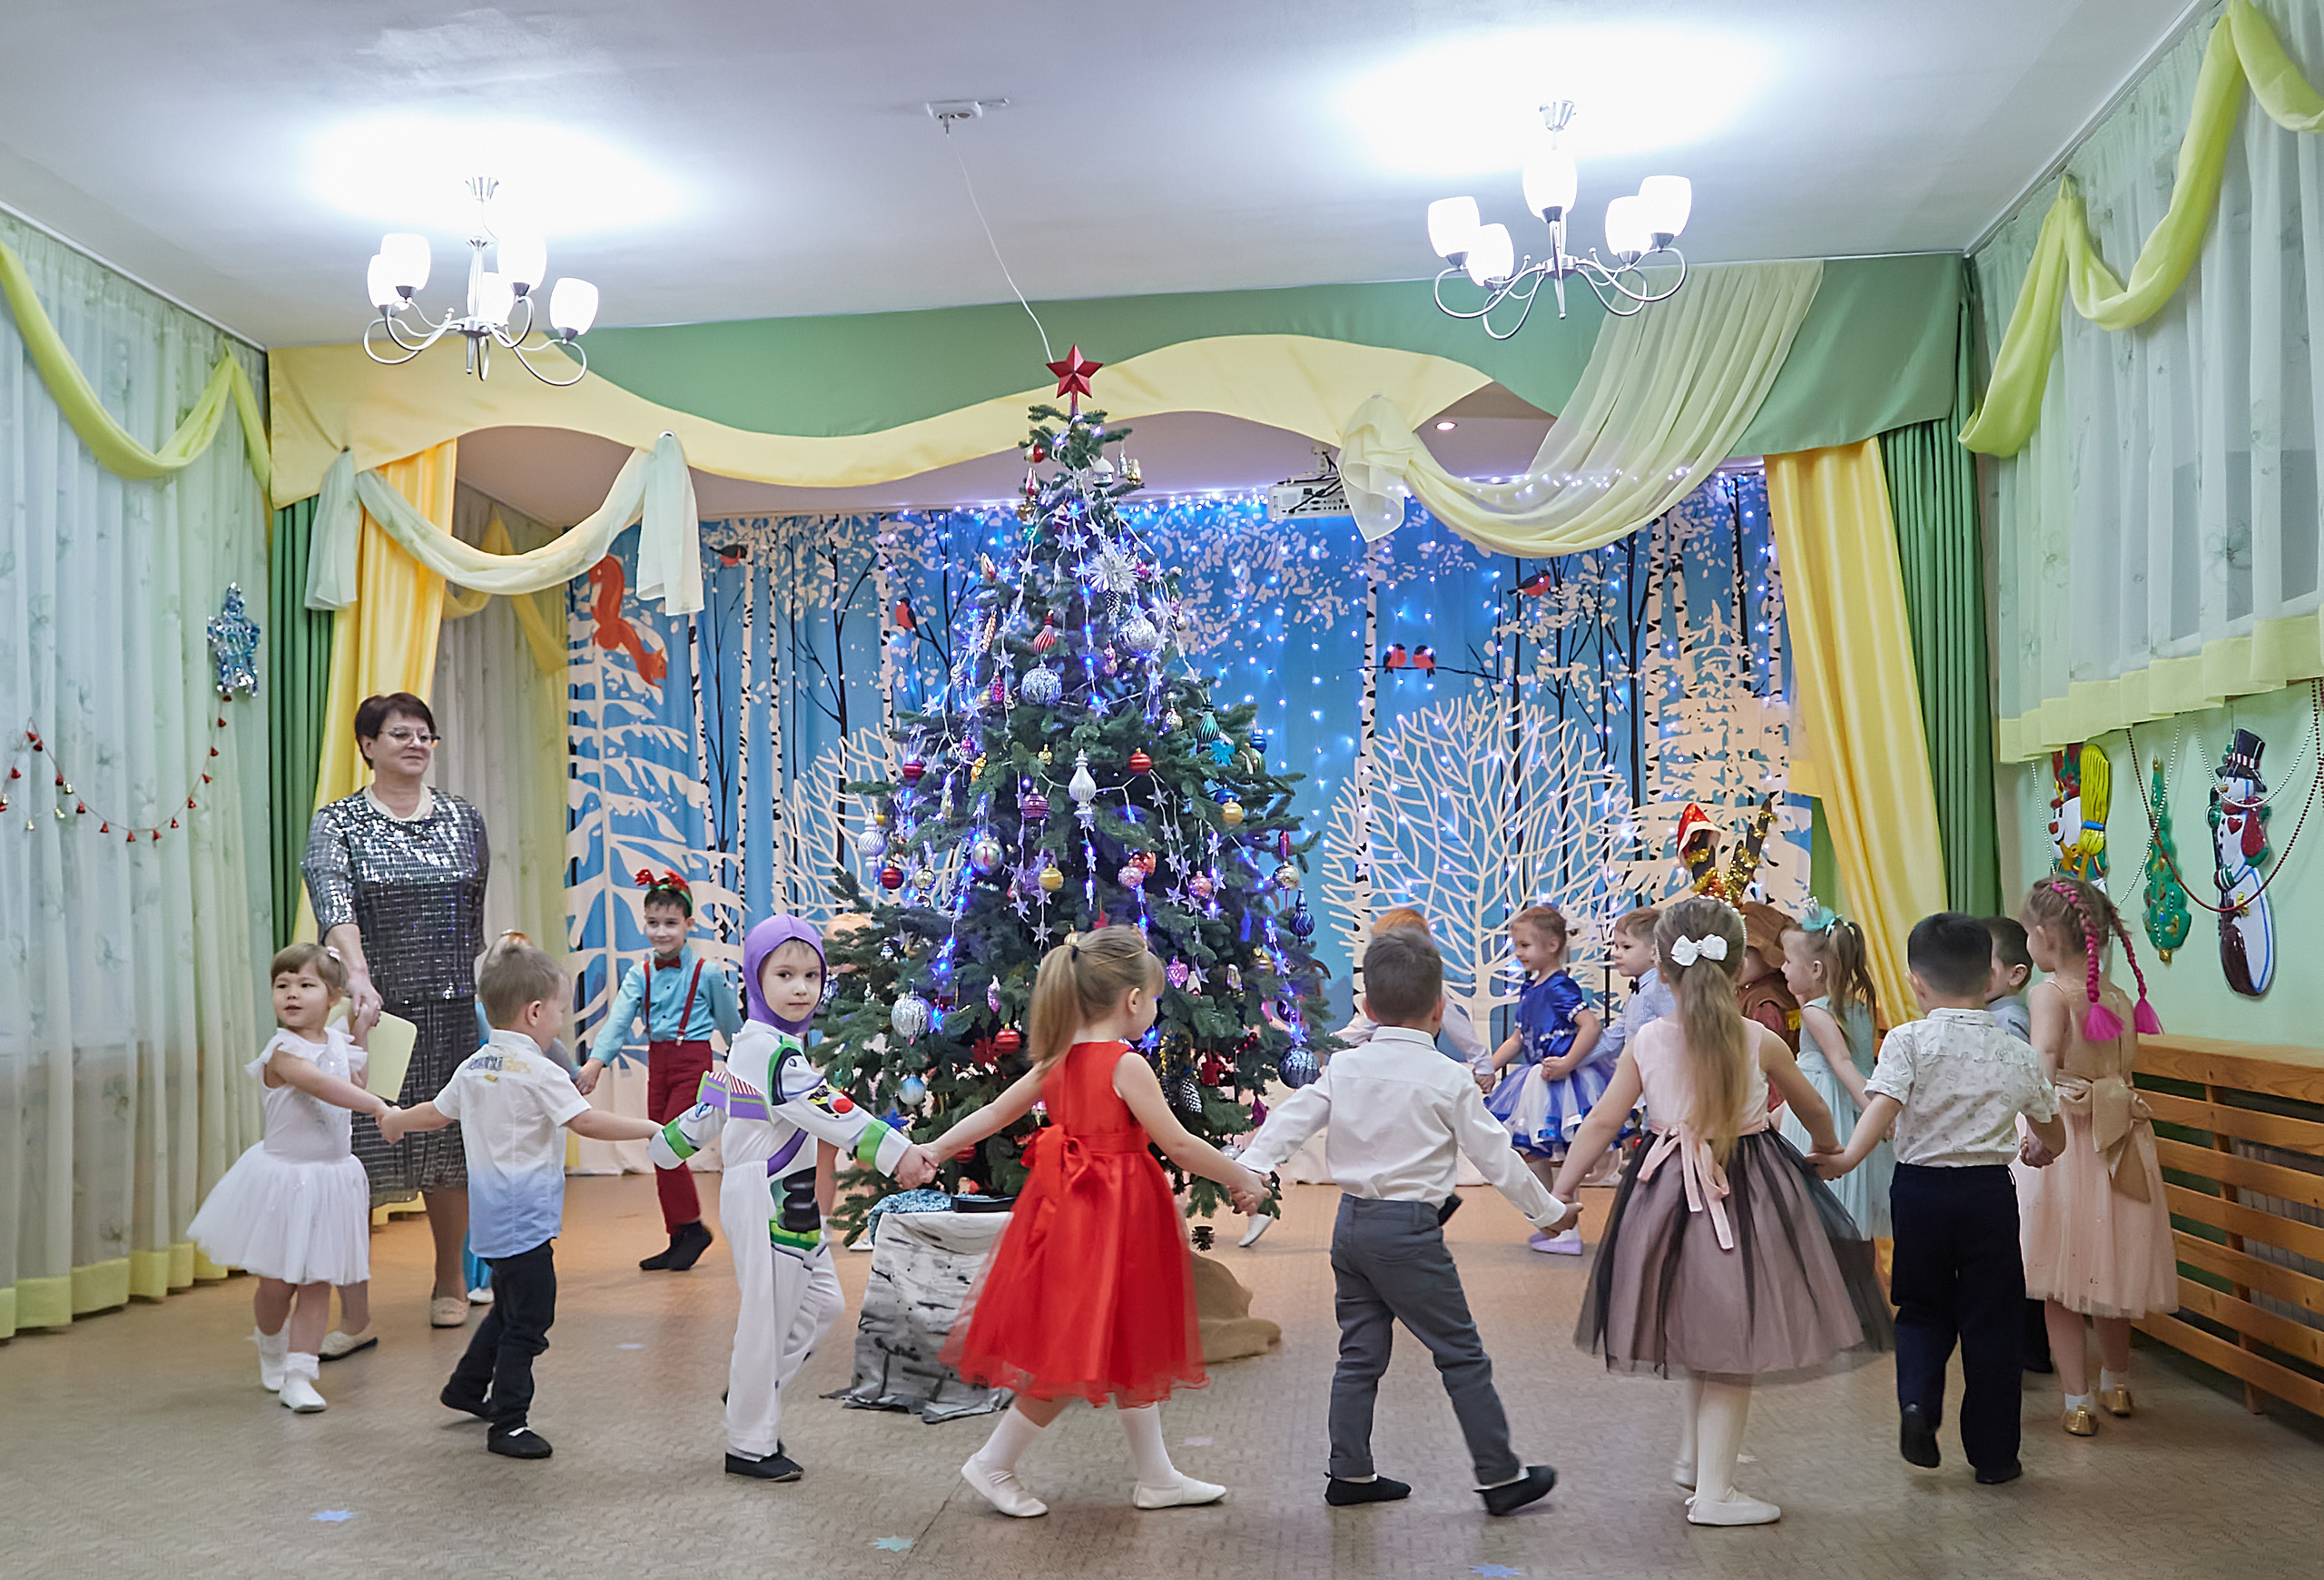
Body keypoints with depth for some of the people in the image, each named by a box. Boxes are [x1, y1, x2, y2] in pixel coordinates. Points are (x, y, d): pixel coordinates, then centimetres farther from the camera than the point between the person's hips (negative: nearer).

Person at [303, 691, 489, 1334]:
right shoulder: (338, 823, -1)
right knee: (357, 1159, -6)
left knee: (451, 1148, 9)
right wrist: (360, 977, -36)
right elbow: (333, 902, -19)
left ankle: (449, 1283, 28)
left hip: (451, 1011, 3)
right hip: (370, 1008, -3)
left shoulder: (465, 819, 10)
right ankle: (350, 1313, 1)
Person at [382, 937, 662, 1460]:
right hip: (525, 1218, -9)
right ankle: (509, 1422, 2)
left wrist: (395, 1120, 43)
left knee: (510, 1305, 25)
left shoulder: (474, 1066, 8)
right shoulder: (538, 1072, -17)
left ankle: (468, 1387, 39)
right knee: (529, 1315, -2)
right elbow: (587, 1122, -24)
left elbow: (438, 1111, 23)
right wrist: (653, 1129, -19)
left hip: (493, 1217, 9)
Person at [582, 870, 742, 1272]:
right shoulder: (640, 975, 5)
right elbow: (618, 1019, -10)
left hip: (693, 1061, -5)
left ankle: (691, 1227, 4)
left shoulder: (707, 973, -5)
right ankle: (679, 1239, 17)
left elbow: (731, 1024, 5)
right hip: (658, 1061, 5)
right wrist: (596, 1060, -26)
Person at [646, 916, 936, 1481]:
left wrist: (665, 1146, 35)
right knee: (768, 1320, -1)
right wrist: (897, 1154, -32)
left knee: (823, 1303, 14)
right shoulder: (774, 1051, -20)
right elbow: (827, 1111, -28)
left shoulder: (747, 1043, 12)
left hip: (791, 1204, 10)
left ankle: (750, 1395, 26)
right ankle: (750, 1445, 10)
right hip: (766, 1203, -10)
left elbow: (711, 1105, 21)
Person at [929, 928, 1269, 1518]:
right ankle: (993, 1464, 11)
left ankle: (1157, 1477, 25)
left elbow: (991, 1115, 9)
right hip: (1110, 1218, -9)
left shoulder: (1055, 1064, 5)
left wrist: (932, 1150, 20)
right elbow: (1178, 1145, -15)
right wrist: (1241, 1178, -4)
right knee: (1079, 1359, 3)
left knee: (1128, 1348, 16)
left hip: (1068, 1208, 9)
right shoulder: (1127, 1065, -17)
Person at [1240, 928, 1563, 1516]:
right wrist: (1547, 1209, 7)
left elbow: (1293, 1118, -2)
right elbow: (1495, 1157, -4)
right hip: (1409, 1232, -6)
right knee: (1462, 1354, 3)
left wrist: (1253, 1166, -7)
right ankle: (1500, 1476, 10)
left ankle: (1350, 1472, 20)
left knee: (1360, 1352, 14)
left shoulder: (1344, 1067, 5)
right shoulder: (1448, 1080, -9)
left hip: (1350, 1222, 6)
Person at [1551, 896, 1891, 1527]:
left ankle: (1699, 1453, 40)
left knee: (1701, 1334, 25)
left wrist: (1561, 1190, 6)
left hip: (1670, 1193, 3)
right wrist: (1828, 1147, 32)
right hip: (1747, 1193, -3)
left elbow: (1603, 1121, -3)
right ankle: (1713, 1493, 8)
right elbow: (1813, 1109, 10)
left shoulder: (1647, 1043, -4)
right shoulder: (1760, 1041, -7)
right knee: (1732, 1349, 6)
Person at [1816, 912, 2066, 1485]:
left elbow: (1883, 1105, -24)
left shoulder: (1908, 1042, -7)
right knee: (1990, 1320, 11)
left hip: (1920, 1186, -1)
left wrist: (1847, 1160, -25)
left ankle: (1917, 1401, -5)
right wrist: (2038, 1152, 36)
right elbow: (2053, 1135, 16)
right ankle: (1993, 1453, 17)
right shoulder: (2017, 1054, 3)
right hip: (1991, 1190, 1)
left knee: (1922, 1308, 18)